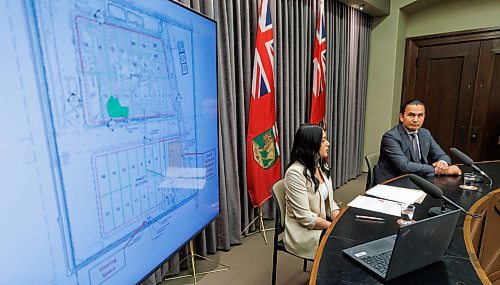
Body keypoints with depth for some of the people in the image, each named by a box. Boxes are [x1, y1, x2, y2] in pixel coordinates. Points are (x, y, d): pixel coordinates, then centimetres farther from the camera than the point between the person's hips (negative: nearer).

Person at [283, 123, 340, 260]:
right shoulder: (296, 173, -23)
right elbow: (305, 217, -23)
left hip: (325, 224, 7)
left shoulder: (321, 166, 4)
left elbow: (329, 201, 7)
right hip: (304, 232, -7)